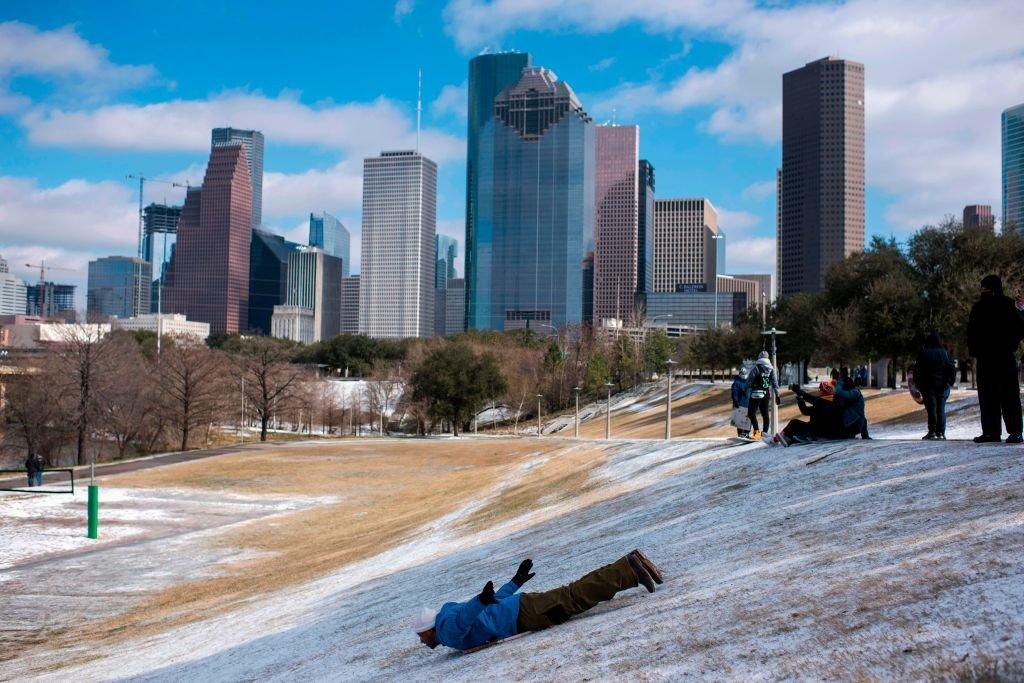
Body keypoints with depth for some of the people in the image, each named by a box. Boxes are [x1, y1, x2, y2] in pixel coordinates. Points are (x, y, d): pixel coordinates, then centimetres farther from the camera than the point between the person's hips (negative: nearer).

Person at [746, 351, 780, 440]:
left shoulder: (756, 367, -9)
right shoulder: (771, 369, 5)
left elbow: (749, 381, -8)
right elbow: (775, 383, 4)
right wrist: (777, 395, 7)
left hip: (756, 394, -5)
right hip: (767, 394, 6)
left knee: (752, 413, -4)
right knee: (765, 414, 13)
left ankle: (757, 432, -17)